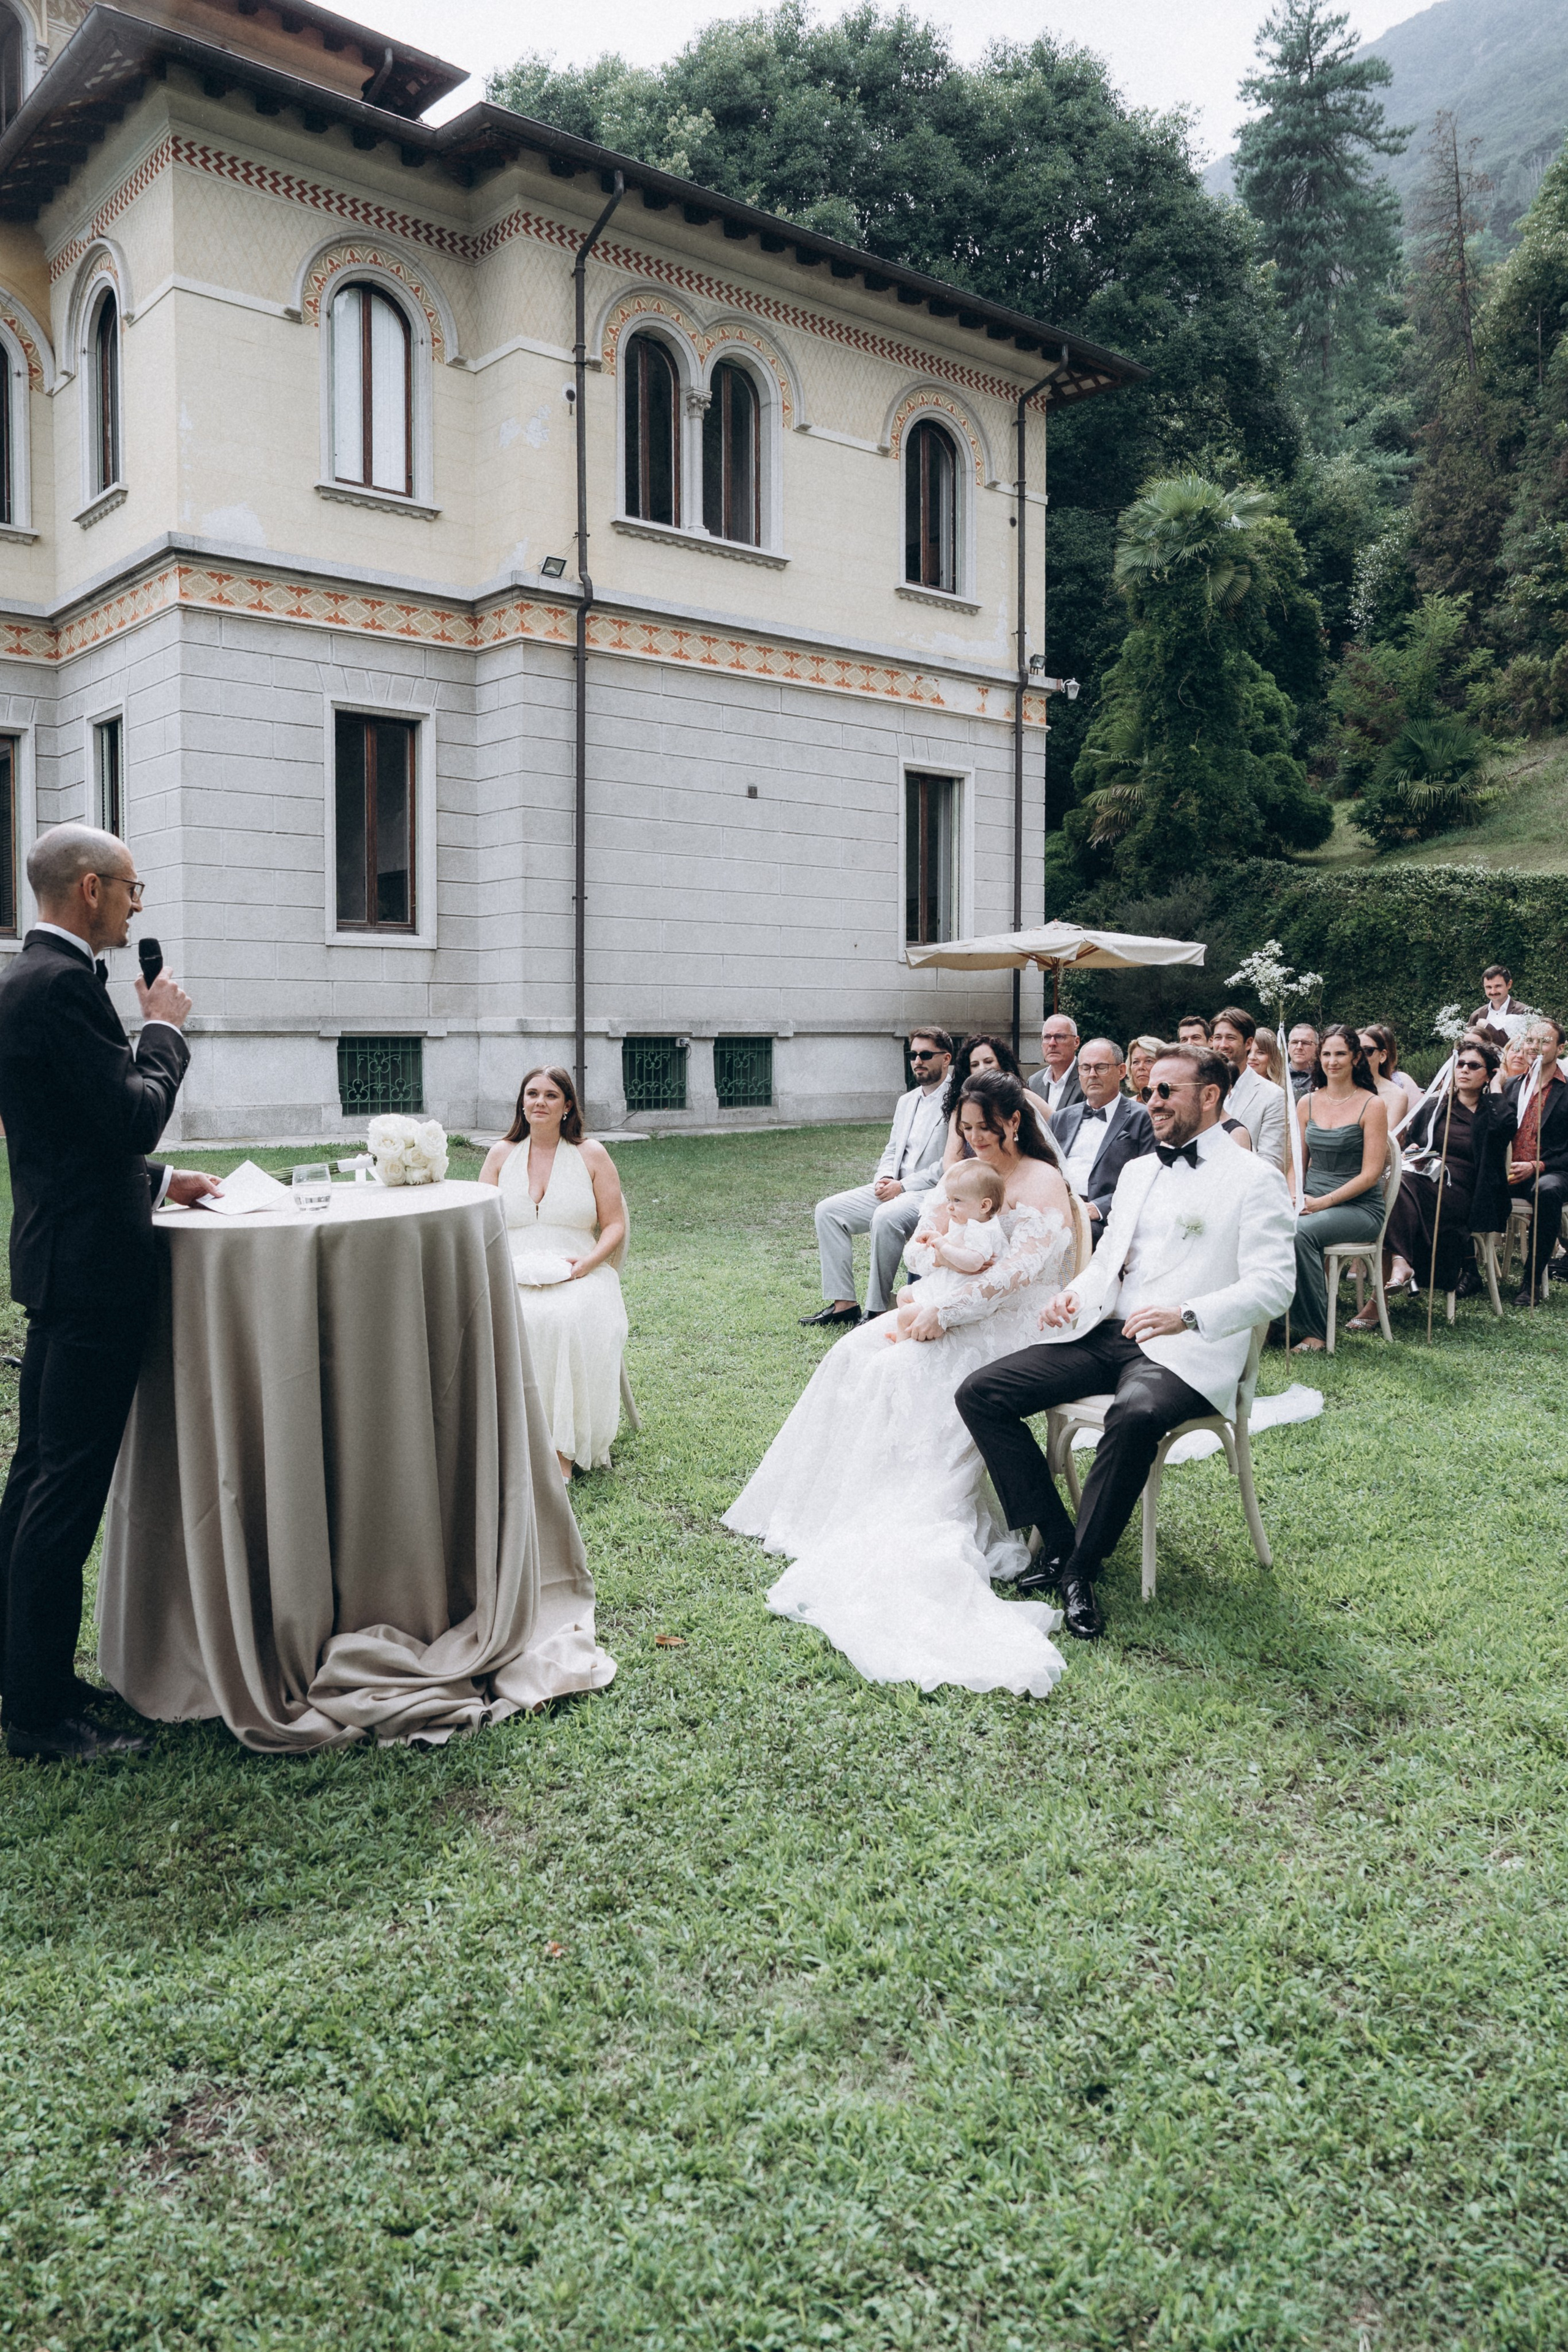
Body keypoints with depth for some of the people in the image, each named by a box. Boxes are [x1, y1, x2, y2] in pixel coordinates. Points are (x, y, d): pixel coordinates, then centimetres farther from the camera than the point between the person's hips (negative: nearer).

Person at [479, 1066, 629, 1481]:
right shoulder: (501, 1155, 16)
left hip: (577, 1275, -2)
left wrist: (587, 1262, -11)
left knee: (567, 1320, -36)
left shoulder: (591, 1155, 11)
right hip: (511, 1278, 2)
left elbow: (615, 1225, 8)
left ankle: (563, 1448, -29)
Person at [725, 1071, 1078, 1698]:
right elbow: (918, 1245, 13)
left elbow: (1019, 1271, -20)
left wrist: (947, 1311, -23)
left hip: (1005, 1329, -7)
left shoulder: (1044, 1186, -8)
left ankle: (903, 1521, -20)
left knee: (905, 1373, -27)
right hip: (945, 1313, 8)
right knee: (856, 1355, -12)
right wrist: (940, 1257, -11)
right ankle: (829, 1501, -10)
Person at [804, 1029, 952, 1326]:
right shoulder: (906, 1101, 20)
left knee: (886, 1217, -36)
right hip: (895, 1190, 9)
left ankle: (878, 1310, -25)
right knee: (828, 1210, -4)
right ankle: (843, 1304, -6)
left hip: (935, 1192, -9)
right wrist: (885, 1179, -1)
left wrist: (903, 1186, -17)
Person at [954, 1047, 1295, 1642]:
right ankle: (1056, 1540, -2)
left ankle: (1081, 1568, -20)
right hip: (1103, 1334, 7)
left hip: (1185, 1349, -7)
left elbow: (1271, 1286, -10)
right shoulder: (1137, 1170, 22)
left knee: (1135, 1416, -40)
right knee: (980, 1393, -11)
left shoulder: (1254, 1179, 0)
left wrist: (1188, 1315, -26)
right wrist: (1075, 1294, 3)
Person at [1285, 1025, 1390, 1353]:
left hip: (1359, 1207, -4)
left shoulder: (1372, 1105, -3)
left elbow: (1371, 1173, -8)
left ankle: (1317, 1332, -21)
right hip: (1311, 1201, 4)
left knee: (1300, 1231, -34)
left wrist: (1323, 1202, -17)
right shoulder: (1307, 1103, 12)